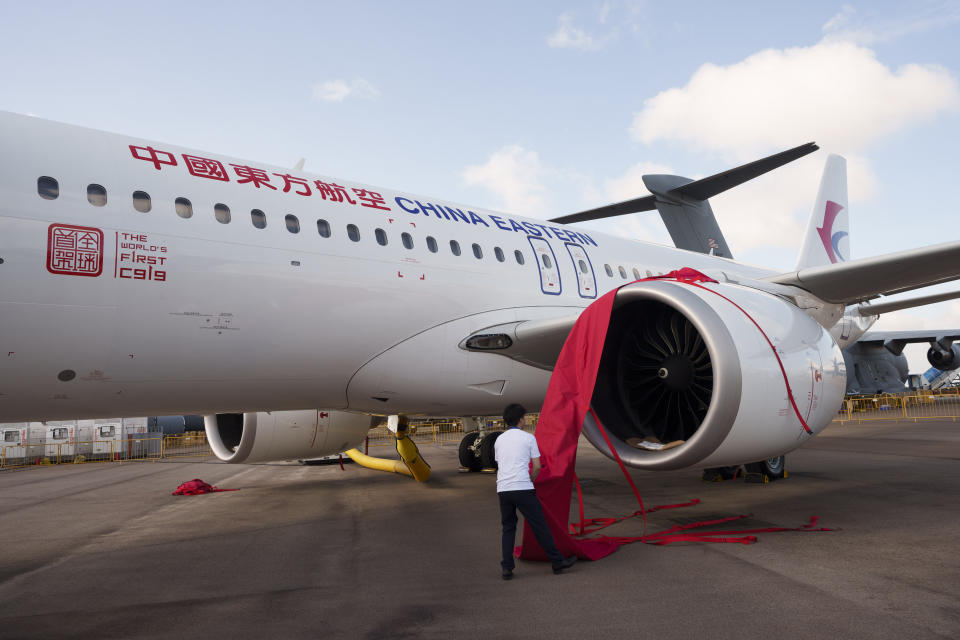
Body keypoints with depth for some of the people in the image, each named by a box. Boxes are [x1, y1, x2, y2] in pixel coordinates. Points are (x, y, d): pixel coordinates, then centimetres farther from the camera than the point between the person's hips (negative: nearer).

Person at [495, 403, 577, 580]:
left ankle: (507, 568, 8)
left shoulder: (499, 440, 14)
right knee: (539, 525, 4)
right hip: (523, 488, -4)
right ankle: (557, 562, 13)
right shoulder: (528, 438, 1)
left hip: (502, 488, 4)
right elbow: (537, 467, -1)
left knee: (508, 528, 14)